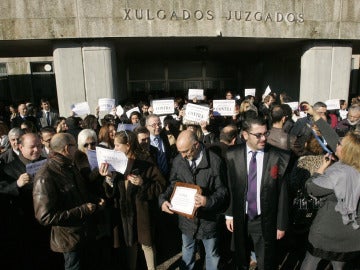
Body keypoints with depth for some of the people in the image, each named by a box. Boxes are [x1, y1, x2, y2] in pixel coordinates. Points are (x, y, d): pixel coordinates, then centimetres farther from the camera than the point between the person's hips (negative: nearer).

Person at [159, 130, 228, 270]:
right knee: (187, 251, 27)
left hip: (208, 217, -3)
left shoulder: (215, 161, -19)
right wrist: (163, 199, -14)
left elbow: (222, 190, -13)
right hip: (186, 215, 3)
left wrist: (209, 201, -31)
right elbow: (173, 185, 3)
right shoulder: (178, 161, -9)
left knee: (212, 254, 20)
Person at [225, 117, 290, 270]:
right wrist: (229, 214, 1)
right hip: (239, 220, 2)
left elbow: (282, 194, -9)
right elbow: (228, 187, -2)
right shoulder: (232, 155, -10)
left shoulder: (279, 158, -16)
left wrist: (281, 224, -4)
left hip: (265, 222, -2)